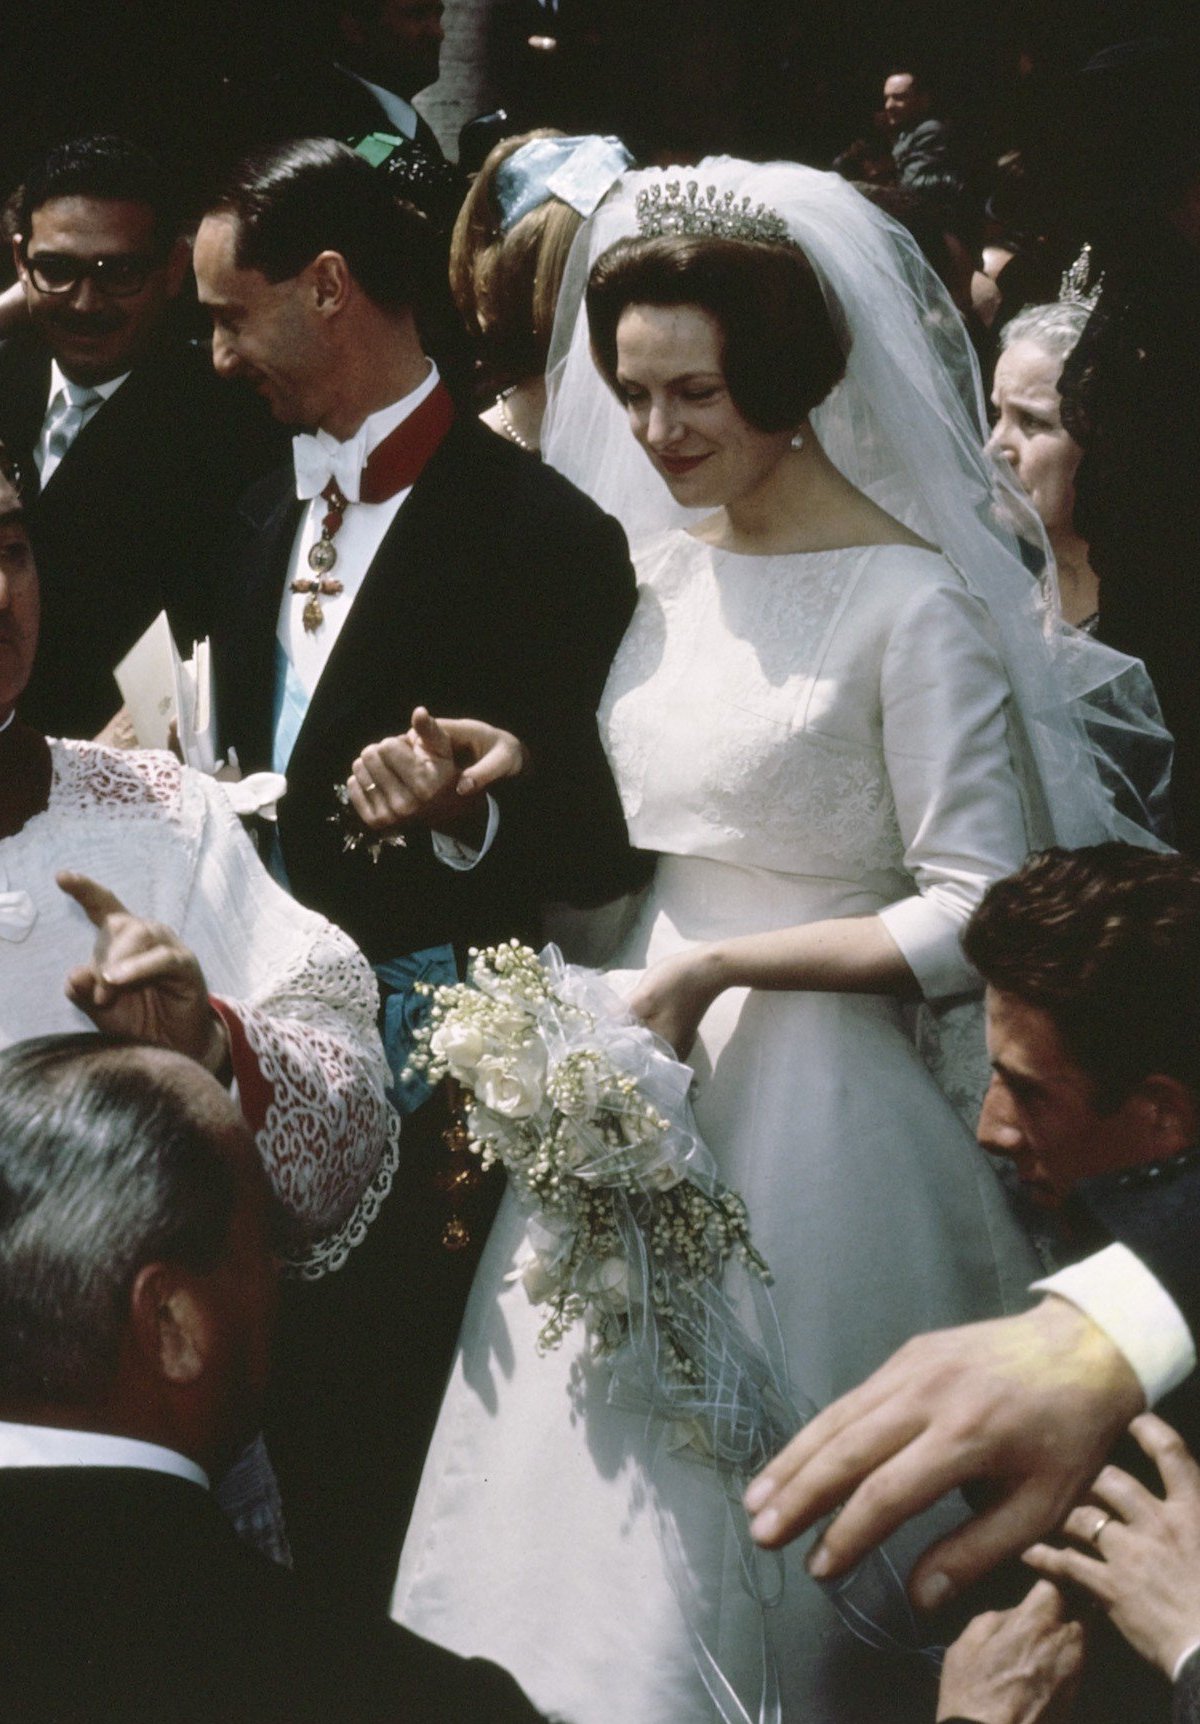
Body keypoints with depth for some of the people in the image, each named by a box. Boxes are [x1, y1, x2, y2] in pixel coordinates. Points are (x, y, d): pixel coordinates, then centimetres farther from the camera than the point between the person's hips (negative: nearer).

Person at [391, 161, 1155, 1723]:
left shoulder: (909, 602, -13)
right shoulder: (667, 568, 8)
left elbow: (978, 916, -15)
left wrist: (717, 966, -17)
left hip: (817, 1098, -6)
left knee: (756, 1537, 2)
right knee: (598, 1507, 12)